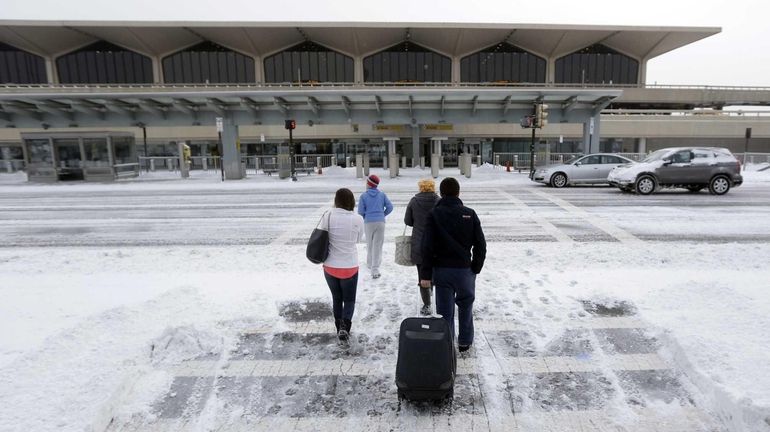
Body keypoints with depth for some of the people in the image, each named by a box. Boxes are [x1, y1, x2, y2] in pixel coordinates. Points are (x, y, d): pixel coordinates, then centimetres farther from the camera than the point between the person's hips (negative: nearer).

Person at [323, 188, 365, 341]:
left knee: (336, 298, 20)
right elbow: (359, 239, 1)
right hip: (350, 267, -2)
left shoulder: (328, 216, -11)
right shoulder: (357, 219, -14)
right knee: (349, 299, 15)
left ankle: (339, 327, 29)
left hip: (330, 267, 2)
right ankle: (345, 324, -6)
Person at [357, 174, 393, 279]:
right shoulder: (382, 194, 2)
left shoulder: (364, 196, -4)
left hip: (369, 223, 0)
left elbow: (360, 211, -6)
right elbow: (390, 207, -1)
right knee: (378, 245, 0)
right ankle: (375, 270, -6)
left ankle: (370, 264, 31)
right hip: (380, 222, 1)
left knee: (369, 244, 19)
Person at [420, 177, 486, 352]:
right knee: (465, 306, 21)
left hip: (441, 270, -1)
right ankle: (465, 342, 33)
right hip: (465, 269, 1)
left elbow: (427, 247, -12)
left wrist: (425, 274, -8)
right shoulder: (469, 214, -4)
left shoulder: (434, 215, -7)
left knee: (445, 310, 7)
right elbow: (480, 245, -4)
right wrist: (476, 268, 7)